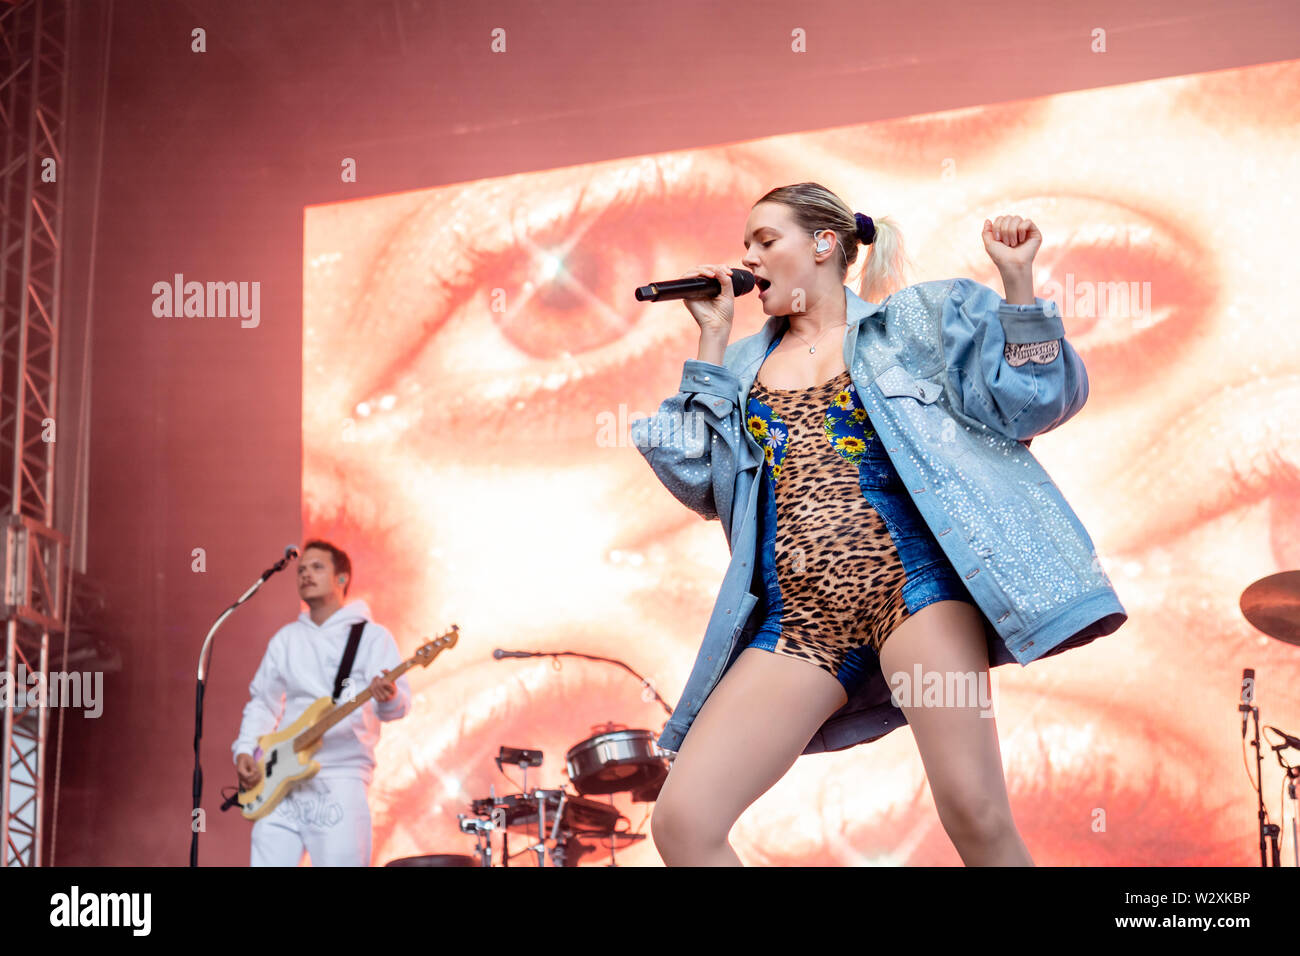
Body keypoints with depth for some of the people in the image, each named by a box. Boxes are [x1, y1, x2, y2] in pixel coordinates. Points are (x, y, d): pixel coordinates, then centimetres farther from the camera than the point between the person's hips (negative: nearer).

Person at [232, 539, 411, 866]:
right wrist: (244, 750, 6)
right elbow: (262, 702, 23)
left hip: (340, 779, -5)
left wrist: (388, 697, -33)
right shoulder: (286, 639, 18)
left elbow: (400, 703, -9)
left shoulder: (371, 636, 2)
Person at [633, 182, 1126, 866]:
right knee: (681, 823, -9)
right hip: (798, 617, 4)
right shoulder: (745, 365, 23)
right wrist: (712, 341, 12)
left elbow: (1027, 401, 7)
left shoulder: (913, 318, 13)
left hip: (912, 575, -3)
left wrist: (1016, 279, -5)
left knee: (976, 817, -15)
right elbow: (701, 482, 12)